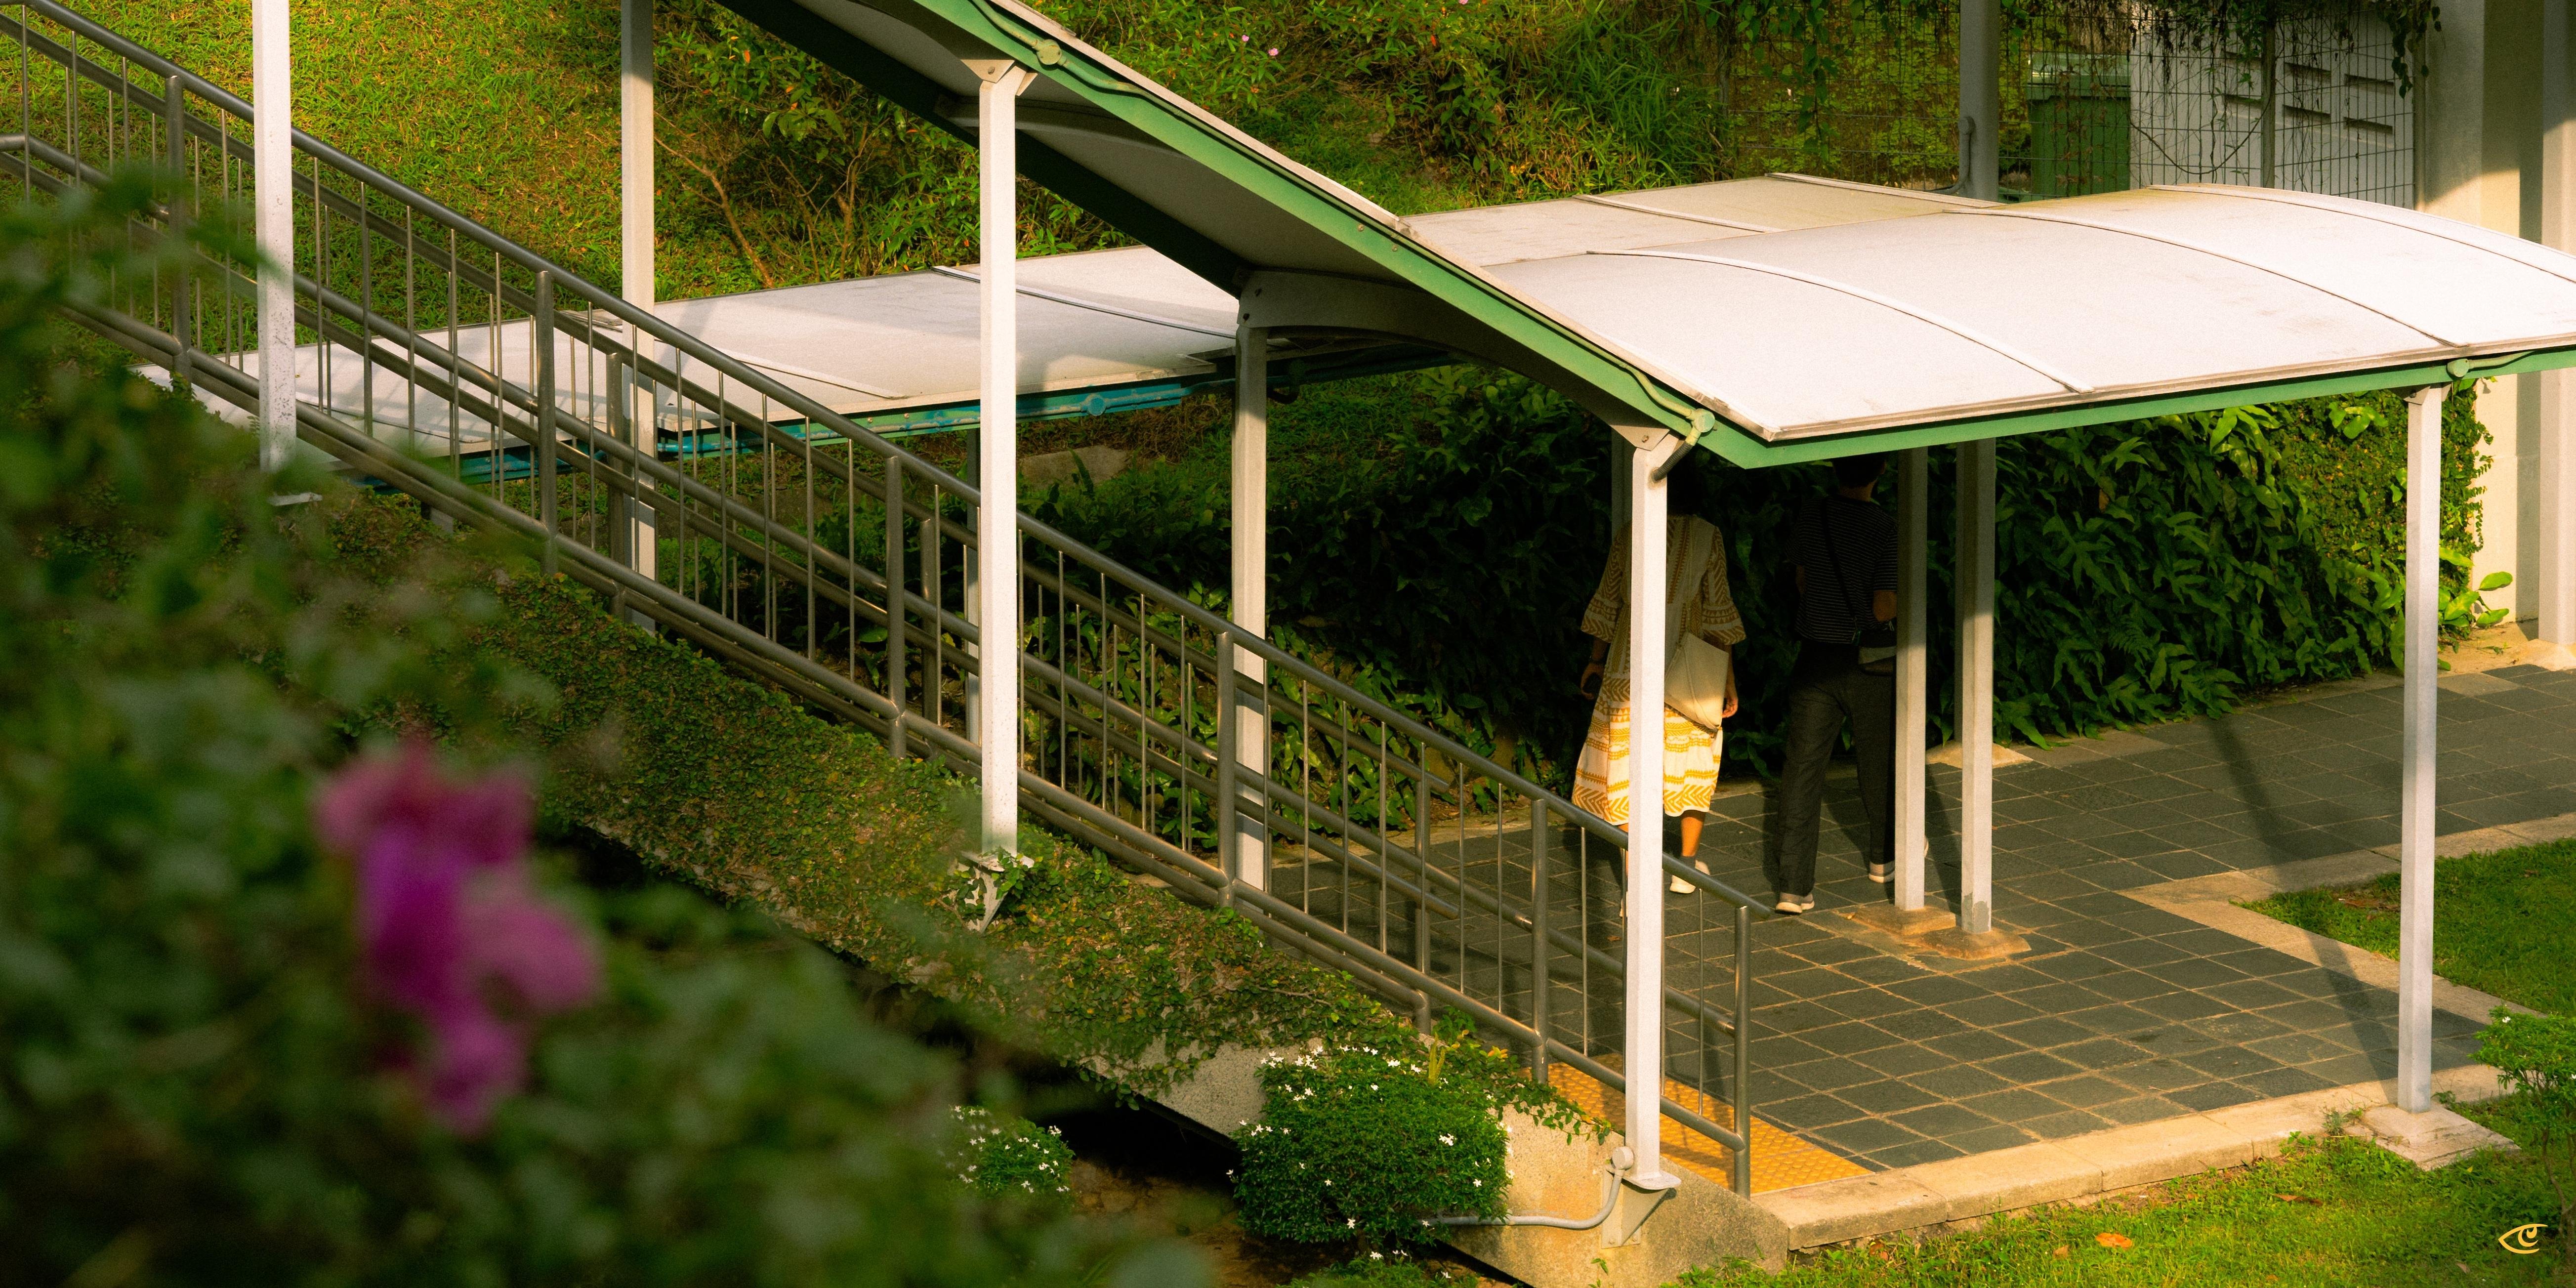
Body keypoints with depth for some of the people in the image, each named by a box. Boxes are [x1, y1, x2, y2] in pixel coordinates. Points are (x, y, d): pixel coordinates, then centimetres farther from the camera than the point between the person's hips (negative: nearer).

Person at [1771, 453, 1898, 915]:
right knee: (1878, 758, 21)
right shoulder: (1886, 530, -17)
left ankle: (1793, 883, -9)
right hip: (1870, 664, -2)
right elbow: (1884, 610, -18)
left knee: (1803, 765, 0)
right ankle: (1883, 855, 43)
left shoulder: (1810, 516, -4)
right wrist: (1900, 601, 4)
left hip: (1816, 656, 2)